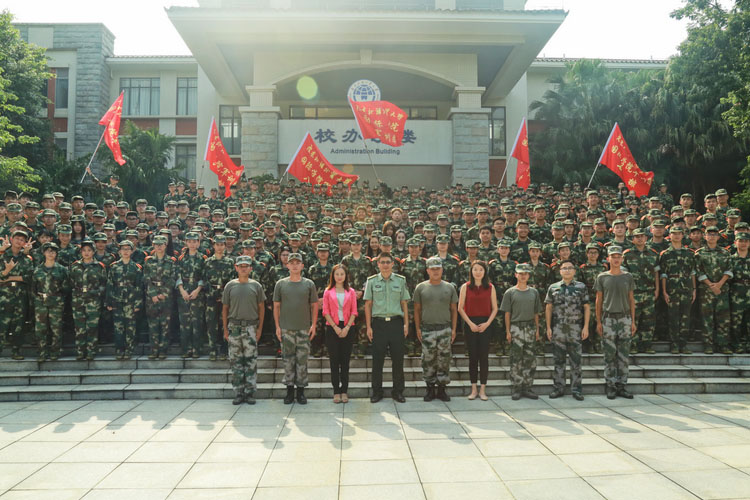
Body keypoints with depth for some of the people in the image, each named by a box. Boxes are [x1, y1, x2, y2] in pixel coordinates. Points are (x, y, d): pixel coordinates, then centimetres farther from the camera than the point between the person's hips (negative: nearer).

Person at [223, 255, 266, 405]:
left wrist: (259, 328, 2)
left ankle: (250, 392, 8)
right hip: (234, 326, 1)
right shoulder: (230, 286, 6)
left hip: (251, 326, -1)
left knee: (251, 361, 0)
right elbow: (225, 309, 9)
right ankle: (238, 392, 12)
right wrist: (225, 329, 4)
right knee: (236, 361, 4)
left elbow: (261, 308, 7)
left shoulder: (256, 286, 5)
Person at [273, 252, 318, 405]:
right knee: (288, 360, 4)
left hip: (304, 329, 0)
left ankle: (301, 391, 12)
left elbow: (314, 306, 7)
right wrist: (277, 326, 1)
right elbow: (276, 306, 7)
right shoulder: (281, 284, 5)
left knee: (302, 360, 2)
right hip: (286, 329, 0)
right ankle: (289, 391, 14)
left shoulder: (309, 284, 5)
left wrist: (313, 325, 0)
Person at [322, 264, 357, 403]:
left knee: (345, 360, 3)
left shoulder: (351, 292, 8)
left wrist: (347, 327, -9)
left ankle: (344, 391, 8)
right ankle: (336, 391, 6)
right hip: (332, 328, -1)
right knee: (334, 360, 1)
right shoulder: (328, 292, 6)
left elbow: (353, 312, 3)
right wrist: (335, 327, -10)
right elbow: (326, 312, 0)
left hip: (347, 328, 1)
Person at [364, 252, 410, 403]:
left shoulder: (400, 280, 8)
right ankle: (377, 391, 13)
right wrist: (368, 326, -1)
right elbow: (368, 304, 5)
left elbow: (404, 304, 10)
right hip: (378, 323, -1)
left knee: (398, 358, 3)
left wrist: (406, 324, 3)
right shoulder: (372, 281, 5)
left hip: (396, 322, 1)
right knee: (377, 359, 2)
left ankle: (398, 391, 14)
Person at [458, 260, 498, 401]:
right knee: (473, 356, 3)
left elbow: (494, 308, 6)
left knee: (484, 356, -1)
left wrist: (487, 323, -7)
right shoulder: (465, 287, 3)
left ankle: (483, 389, 7)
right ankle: (473, 389, 10)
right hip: (470, 324, 0)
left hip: (485, 324, 0)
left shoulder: (490, 287, 5)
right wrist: (470, 323, -8)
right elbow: (460, 308, 1)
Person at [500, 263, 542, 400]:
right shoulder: (510, 292, 2)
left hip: (530, 328, 3)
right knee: (516, 360, -1)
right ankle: (516, 389, 6)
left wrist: (537, 330, 7)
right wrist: (508, 332, -6)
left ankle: (527, 388, 14)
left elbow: (536, 313, 13)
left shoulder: (534, 292, 11)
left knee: (530, 359, 5)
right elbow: (507, 314, 0)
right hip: (516, 328, -3)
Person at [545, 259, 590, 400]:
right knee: (559, 360, 5)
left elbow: (587, 308, 4)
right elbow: (548, 308, 8)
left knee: (576, 360, 2)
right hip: (558, 329, 1)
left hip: (576, 329, -1)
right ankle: (558, 388, 13)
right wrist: (548, 327, 2)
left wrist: (586, 327, -4)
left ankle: (576, 389, 10)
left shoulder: (581, 287, 5)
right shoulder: (553, 288, 7)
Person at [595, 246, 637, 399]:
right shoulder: (602, 277, 3)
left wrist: (633, 321, 4)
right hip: (608, 319, -2)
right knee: (609, 355, 1)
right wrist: (598, 322, -1)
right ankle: (611, 386, 8)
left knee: (623, 355, 5)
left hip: (625, 318, 2)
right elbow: (599, 301, 4)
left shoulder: (628, 277, 8)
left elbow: (631, 300, 10)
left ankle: (622, 385, 12)